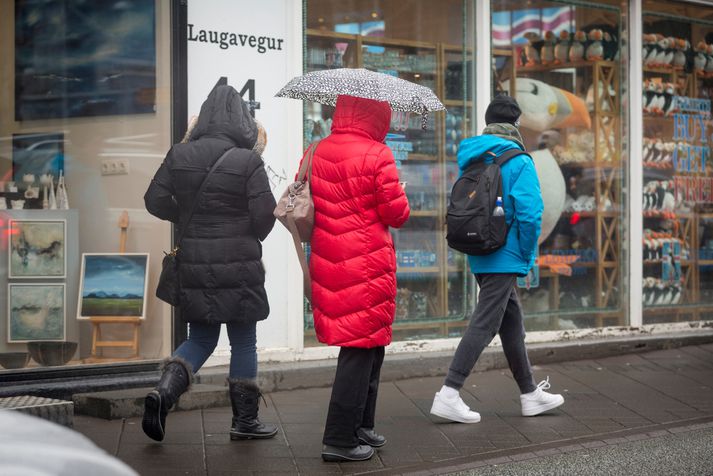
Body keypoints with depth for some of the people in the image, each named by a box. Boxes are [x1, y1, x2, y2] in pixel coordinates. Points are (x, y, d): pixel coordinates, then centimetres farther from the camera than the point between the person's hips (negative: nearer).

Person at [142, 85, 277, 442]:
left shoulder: (179, 156, 1)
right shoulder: (248, 162, -11)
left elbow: (155, 201, 4)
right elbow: (264, 215, -10)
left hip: (194, 265, 4)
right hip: (238, 266, -4)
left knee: (200, 339, 17)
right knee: (243, 342, 10)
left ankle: (164, 390, -6)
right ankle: (244, 420, 18)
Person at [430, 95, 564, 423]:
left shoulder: (471, 159, 9)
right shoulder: (518, 161, -10)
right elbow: (529, 213, -17)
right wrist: (528, 256, -6)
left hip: (479, 257, 8)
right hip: (505, 257, -8)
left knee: (512, 323, 16)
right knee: (484, 325, -6)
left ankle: (530, 395, 25)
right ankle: (448, 396, -9)